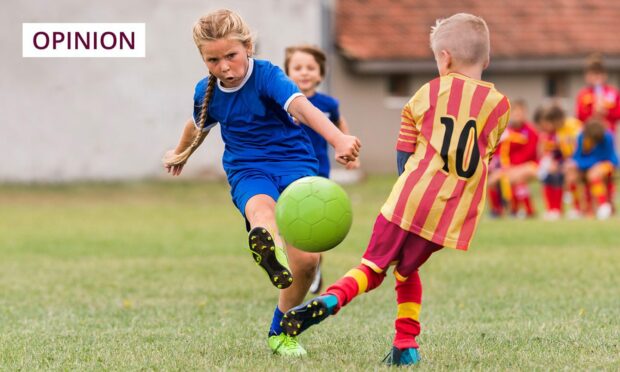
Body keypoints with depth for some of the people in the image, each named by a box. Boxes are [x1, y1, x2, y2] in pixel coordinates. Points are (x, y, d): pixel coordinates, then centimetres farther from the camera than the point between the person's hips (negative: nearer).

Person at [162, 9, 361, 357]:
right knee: (262, 208, -37)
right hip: (248, 171, 2)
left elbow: (301, 106, -35)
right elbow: (199, 125, 27)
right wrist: (181, 153, 49)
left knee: (307, 259, -15)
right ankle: (268, 248, -78)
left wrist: (337, 138, -54)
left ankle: (281, 332, 14)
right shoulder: (206, 91, 2)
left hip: (294, 162, -2)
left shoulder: (266, 76, -15)